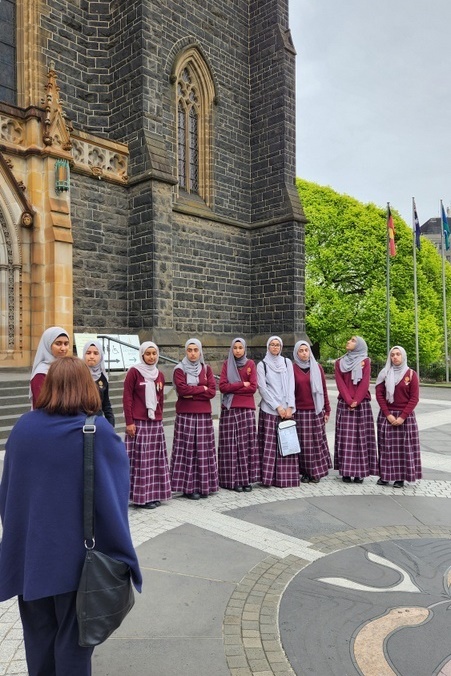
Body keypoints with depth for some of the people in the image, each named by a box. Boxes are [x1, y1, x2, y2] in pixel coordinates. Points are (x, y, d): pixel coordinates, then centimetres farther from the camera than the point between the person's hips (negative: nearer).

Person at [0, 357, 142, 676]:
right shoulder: (99, 432, -18)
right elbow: (113, 500, -17)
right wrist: (122, 561, -7)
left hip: (30, 550, 4)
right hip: (76, 554, -4)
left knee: (38, 633, 22)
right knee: (73, 635, 15)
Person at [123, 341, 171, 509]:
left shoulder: (159, 375, 11)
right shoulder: (134, 372, -6)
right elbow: (127, 398, -8)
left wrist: (159, 418, 15)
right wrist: (129, 422, -12)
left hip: (155, 422, 6)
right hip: (138, 422, -6)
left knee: (155, 458, 9)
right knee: (140, 459, -1)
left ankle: (153, 494, 20)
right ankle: (141, 496, 8)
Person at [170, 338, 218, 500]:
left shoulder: (206, 369, 11)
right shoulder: (179, 369, 1)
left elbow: (212, 391, 0)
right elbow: (182, 389, -15)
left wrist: (192, 394, -9)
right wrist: (202, 388, -7)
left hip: (204, 415, 3)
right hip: (186, 415, -3)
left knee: (203, 449, 4)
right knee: (187, 449, -3)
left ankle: (203, 485, 13)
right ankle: (188, 487, 5)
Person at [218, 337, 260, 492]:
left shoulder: (251, 364, 7)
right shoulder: (227, 364, 7)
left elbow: (253, 387, -4)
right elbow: (222, 386, -4)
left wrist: (232, 388, -7)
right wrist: (242, 384, -8)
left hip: (247, 409, 0)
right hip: (229, 409, 0)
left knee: (246, 444, -2)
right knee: (231, 445, -3)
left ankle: (247, 479, 6)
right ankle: (234, 480, 3)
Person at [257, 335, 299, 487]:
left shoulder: (287, 362, 11)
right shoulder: (262, 365, 3)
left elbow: (291, 385, 5)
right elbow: (263, 388, -3)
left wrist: (289, 407, -6)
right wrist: (277, 407, -10)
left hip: (287, 409, 2)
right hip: (269, 410, -2)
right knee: (270, 443, -4)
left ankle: (285, 477, 8)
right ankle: (268, 476, 1)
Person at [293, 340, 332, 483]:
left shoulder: (317, 367, 5)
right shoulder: (293, 369, 1)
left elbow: (324, 389, 7)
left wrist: (327, 410, 5)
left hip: (317, 411, 2)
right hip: (300, 412, -1)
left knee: (317, 442, 4)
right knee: (304, 443, 1)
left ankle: (316, 472, 16)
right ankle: (306, 473, 12)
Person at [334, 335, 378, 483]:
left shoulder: (365, 362, 5)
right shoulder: (340, 363, 10)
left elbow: (365, 383, -5)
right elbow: (340, 383, 0)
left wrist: (356, 401, -14)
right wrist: (349, 401, -12)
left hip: (362, 405, -1)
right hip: (344, 405, 1)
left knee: (361, 437, 0)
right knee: (346, 438, 0)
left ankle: (360, 471, 5)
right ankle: (346, 471, 5)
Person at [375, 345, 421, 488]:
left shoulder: (411, 374, -2)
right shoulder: (384, 374, 4)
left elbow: (414, 398, -5)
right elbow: (379, 394, 1)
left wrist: (403, 416, -12)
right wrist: (388, 414, -9)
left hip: (405, 416, -2)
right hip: (386, 415, 2)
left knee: (404, 446, 1)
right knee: (386, 446, 4)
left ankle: (401, 477, 7)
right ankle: (385, 476, 10)